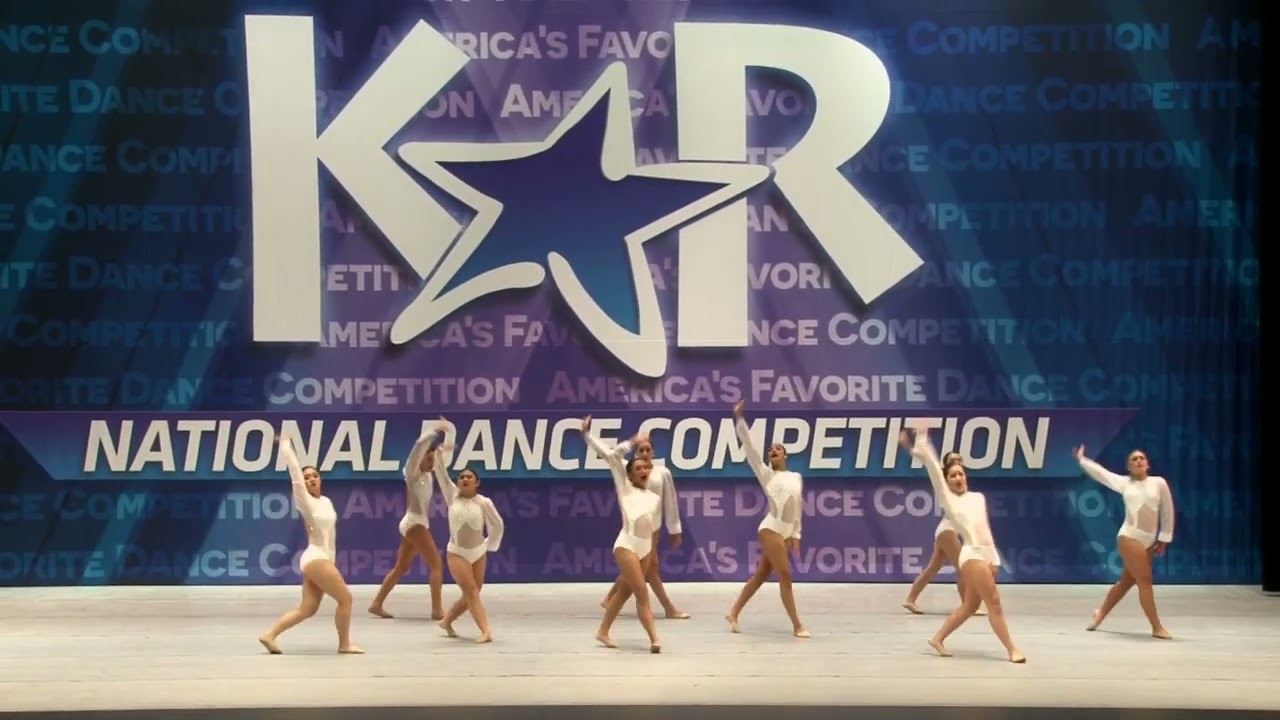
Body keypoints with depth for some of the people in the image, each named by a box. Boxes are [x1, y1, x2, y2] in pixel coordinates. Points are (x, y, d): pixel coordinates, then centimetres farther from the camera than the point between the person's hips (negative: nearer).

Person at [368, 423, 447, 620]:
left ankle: (377, 604, 18)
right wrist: (435, 431, -12)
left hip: (418, 523, 9)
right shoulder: (412, 473, -8)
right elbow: (420, 445, -17)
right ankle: (437, 609, -18)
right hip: (414, 523, -9)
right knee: (436, 565, -13)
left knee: (401, 568, 13)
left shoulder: (427, 476, 13)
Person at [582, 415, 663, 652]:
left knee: (625, 591, 14)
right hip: (626, 545, -6)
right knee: (642, 594, -11)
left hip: (645, 548, 6)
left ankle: (603, 632, 27)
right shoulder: (625, 489, 1)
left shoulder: (656, 498, 15)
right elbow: (610, 456, -3)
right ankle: (654, 639, -12)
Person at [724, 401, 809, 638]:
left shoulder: (796, 477, 16)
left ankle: (734, 613, 23)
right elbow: (749, 448, -6)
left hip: (785, 532, 6)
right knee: (785, 576, -7)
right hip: (771, 530, -6)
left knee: (761, 574, 12)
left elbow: (797, 507, 18)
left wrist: (796, 534, 14)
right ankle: (797, 625, -2)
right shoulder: (766, 474, 1)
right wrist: (739, 419, -13)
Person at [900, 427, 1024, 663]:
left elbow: (986, 529, 17)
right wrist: (921, 439, 0)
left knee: (970, 606, 11)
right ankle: (1012, 650, -4)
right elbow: (933, 467, -1)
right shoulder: (948, 498, 3)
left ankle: (938, 639, 23)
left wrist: (994, 559, 13)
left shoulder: (978, 498, 17)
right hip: (971, 554, -7)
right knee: (994, 602, -9)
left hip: (985, 555, 7)